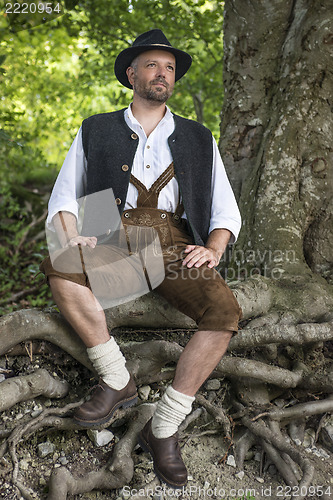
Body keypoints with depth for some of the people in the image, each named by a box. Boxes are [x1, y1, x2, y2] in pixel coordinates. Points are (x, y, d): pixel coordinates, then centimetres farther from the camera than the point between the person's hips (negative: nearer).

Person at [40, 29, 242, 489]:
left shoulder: (198, 138, 21)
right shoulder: (95, 131, 19)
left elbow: (225, 209, 16)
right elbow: (64, 196, 13)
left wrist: (214, 249, -5)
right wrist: (70, 237, -9)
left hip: (175, 241, 1)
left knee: (225, 313, -27)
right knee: (57, 269, -32)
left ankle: (163, 428, -12)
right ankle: (116, 380, -14)